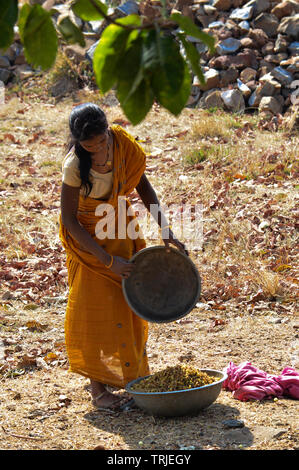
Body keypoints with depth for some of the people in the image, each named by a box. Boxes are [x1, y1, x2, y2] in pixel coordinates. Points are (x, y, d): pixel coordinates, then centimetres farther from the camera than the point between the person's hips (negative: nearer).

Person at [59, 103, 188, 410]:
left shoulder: (123, 143, -15)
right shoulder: (75, 165, -29)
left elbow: (144, 187, -2)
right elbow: (69, 221, -23)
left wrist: (165, 232, -9)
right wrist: (108, 260, -25)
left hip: (122, 233, 5)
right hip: (87, 236, -5)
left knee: (130, 304, 10)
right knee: (94, 309, -3)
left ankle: (132, 375, 26)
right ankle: (98, 387, 8)